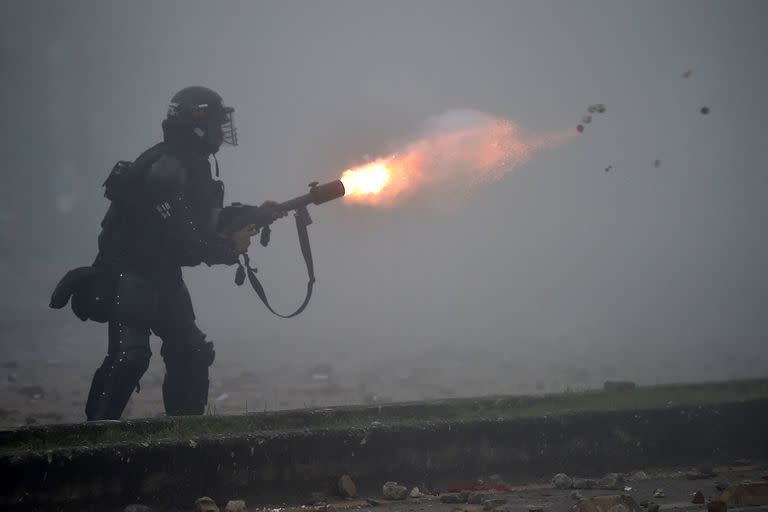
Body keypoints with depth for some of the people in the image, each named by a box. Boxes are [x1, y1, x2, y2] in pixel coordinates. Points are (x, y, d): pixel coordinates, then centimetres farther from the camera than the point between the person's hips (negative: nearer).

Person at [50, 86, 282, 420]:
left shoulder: (193, 167, 14)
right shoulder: (167, 167, -20)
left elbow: (208, 223, 19)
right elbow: (176, 236, -26)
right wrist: (228, 249, -14)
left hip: (161, 279, 11)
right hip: (130, 276, -11)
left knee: (191, 354, 12)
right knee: (130, 356, -24)